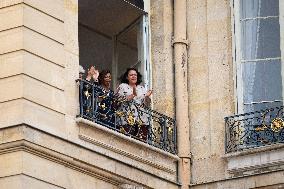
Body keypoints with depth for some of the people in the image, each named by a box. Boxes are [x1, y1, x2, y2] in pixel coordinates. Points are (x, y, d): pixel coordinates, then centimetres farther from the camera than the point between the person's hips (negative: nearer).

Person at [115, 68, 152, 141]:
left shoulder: (142, 88, 21)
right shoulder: (122, 86, 11)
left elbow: (147, 104, 16)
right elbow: (119, 100, -4)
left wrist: (147, 97, -5)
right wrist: (132, 95, -14)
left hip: (142, 120, 4)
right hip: (127, 119, -4)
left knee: (142, 140, -9)